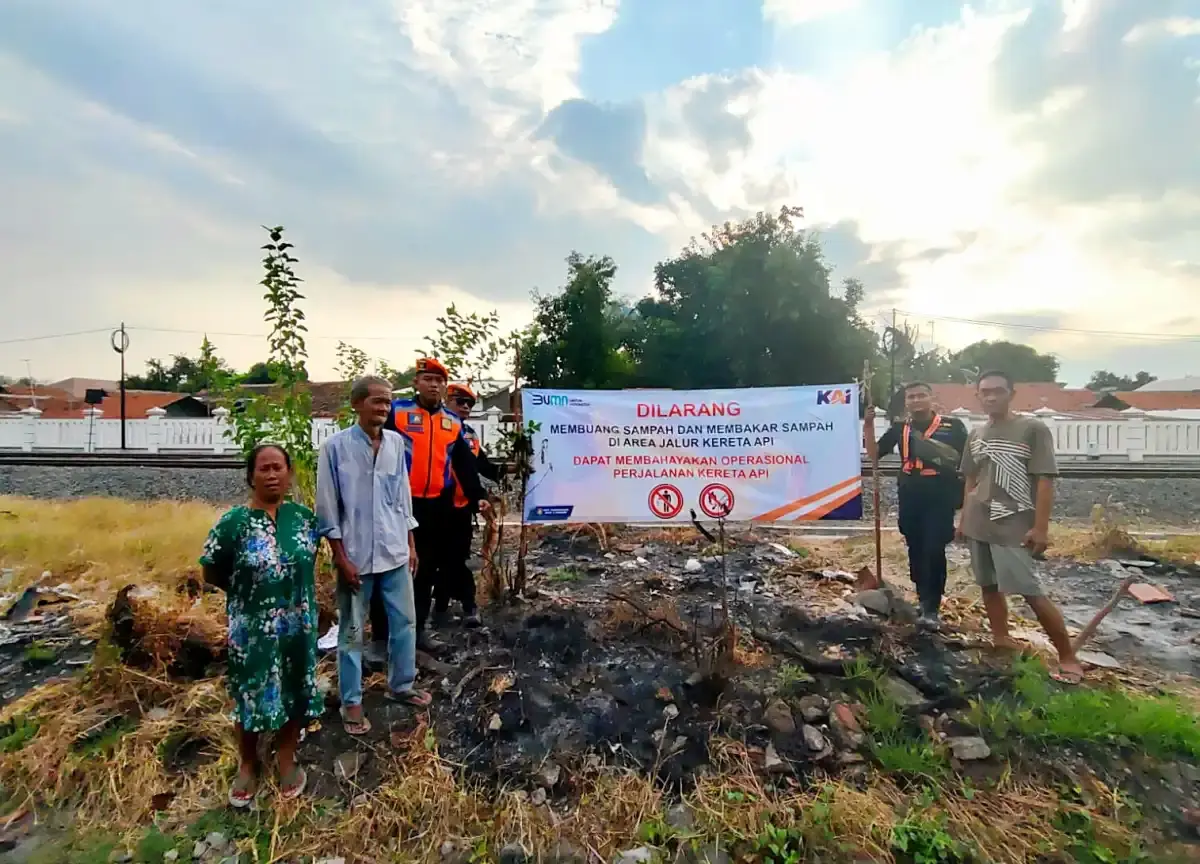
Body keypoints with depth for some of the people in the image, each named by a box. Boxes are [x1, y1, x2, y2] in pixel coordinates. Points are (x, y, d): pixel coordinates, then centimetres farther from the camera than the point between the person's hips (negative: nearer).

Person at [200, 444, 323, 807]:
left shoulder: (304, 516, -4)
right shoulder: (233, 523, -16)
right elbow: (212, 574, -5)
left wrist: (294, 591, 4)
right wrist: (247, 591, 1)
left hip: (298, 625, 3)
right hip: (252, 630, -3)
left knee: (295, 693, 16)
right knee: (252, 696, 14)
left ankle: (287, 760, 40)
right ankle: (248, 765, 40)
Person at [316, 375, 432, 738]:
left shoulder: (396, 443, 2)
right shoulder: (336, 446, -10)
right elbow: (328, 508, -8)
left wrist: (411, 544, 10)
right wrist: (341, 558, -10)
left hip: (395, 552, 5)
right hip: (356, 555, -4)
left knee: (405, 621, 14)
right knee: (352, 631, 10)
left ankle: (401, 685, 33)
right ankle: (351, 702, 25)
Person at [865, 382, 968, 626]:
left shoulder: (952, 426, -1)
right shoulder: (899, 429, 8)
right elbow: (874, 451, 7)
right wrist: (869, 425, -6)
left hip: (940, 498, -4)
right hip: (910, 499, 4)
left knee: (934, 551, -6)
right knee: (916, 551, 11)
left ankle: (932, 608, 2)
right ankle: (924, 600, 27)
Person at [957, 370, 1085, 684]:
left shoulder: (1033, 429, -7)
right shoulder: (976, 434, 10)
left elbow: (1045, 480, -10)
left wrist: (1040, 527, -15)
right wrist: (963, 519, 16)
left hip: (1015, 527, -6)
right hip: (979, 525, 6)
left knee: (1032, 593, -6)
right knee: (989, 585, 13)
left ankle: (1068, 657, 8)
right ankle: (1001, 638, 26)